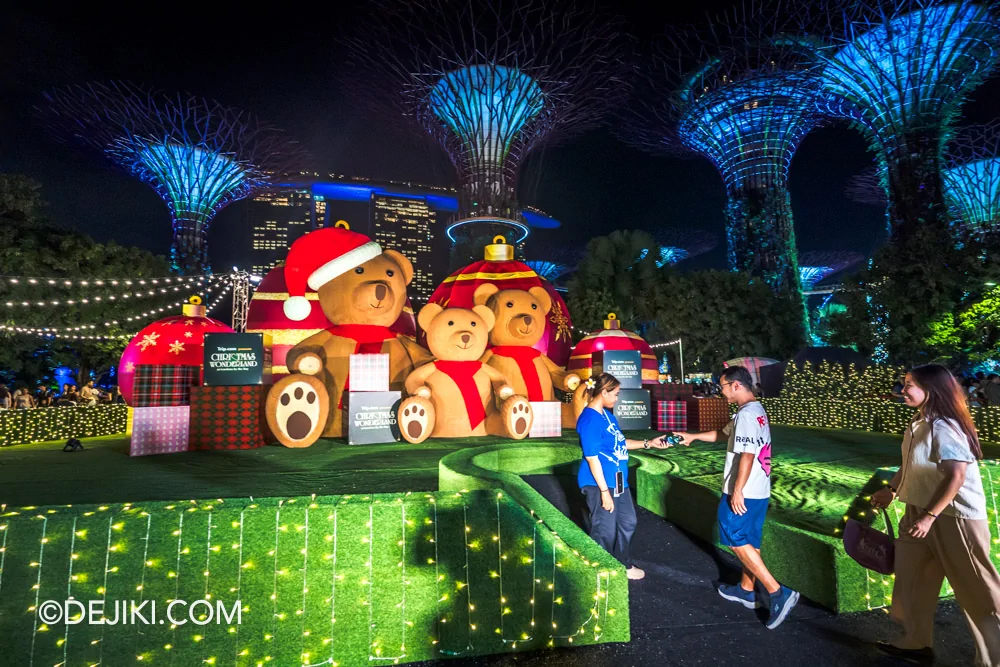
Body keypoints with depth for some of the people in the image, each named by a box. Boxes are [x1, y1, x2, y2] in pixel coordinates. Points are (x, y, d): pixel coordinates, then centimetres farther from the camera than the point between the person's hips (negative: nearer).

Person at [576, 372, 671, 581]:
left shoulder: (607, 414, 7)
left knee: (627, 523, 23)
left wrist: (649, 443, 14)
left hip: (618, 481, 10)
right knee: (605, 531, 6)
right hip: (600, 484, -10)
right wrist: (604, 491, -21)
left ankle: (624, 565, 42)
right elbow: (592, 458, -23)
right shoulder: (590, 420, -23)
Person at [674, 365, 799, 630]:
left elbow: (747, 456, -25)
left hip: (744, 491, -10)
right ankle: (747, 590, 30)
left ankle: (777, 592, -2)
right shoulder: (756, 410, 12)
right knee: (749, 540, 18)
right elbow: (723, 434, 23)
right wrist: (692, 436, 26)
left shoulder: (746, 414, -21)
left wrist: (737, 491, -21)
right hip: (758, 490, 10)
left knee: (737, 540, 0)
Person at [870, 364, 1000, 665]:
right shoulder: (918, 424, 5)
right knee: (911, 578, 15)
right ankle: (916, 642, 30)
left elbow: (957, 476, -26)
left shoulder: (944, 427, -22)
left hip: (954, 517, -9)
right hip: (921, 512, 9)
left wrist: (930, 516, -26)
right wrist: (891, 490, 17)